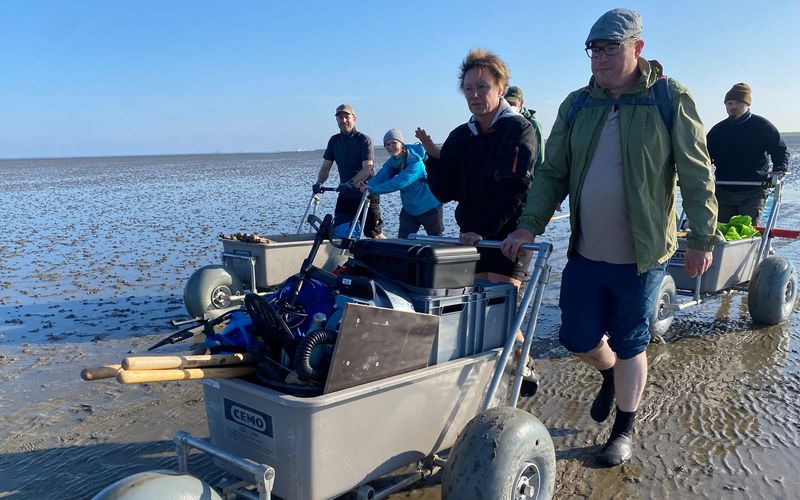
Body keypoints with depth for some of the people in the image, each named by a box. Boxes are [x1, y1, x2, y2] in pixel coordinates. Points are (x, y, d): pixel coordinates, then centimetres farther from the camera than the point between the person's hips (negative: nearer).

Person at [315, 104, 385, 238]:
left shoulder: (364, 140, -10)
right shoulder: (334, 140, 7)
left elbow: (367, 169, -20)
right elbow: (326, 166, 6)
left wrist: (350, 183, -34)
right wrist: (319, 183, -14)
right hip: (345, 195, 5)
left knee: (374, 234, -3)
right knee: (338, 231, -1)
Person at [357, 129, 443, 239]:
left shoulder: (415, 162, -28)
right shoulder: (391, 162, -4)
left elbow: (399, 182, -39)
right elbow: (381, 176, -17)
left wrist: (373, 189, -41)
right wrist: (367, 185, -38)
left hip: (430, 208, -6)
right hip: (409, 209, 6)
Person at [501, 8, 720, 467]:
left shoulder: (670, 99, -5)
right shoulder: (577, 105, 6)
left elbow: (696, 174, -4)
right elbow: (553, 172, 7)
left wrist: (702, 239, -5)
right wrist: (530, 224, -4)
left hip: (641, 255, -4)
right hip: (584, 252, 4)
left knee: (629, 346, 8)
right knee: (578, 337, 11)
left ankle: (625, 428, 30)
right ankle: (612, 373, 46)